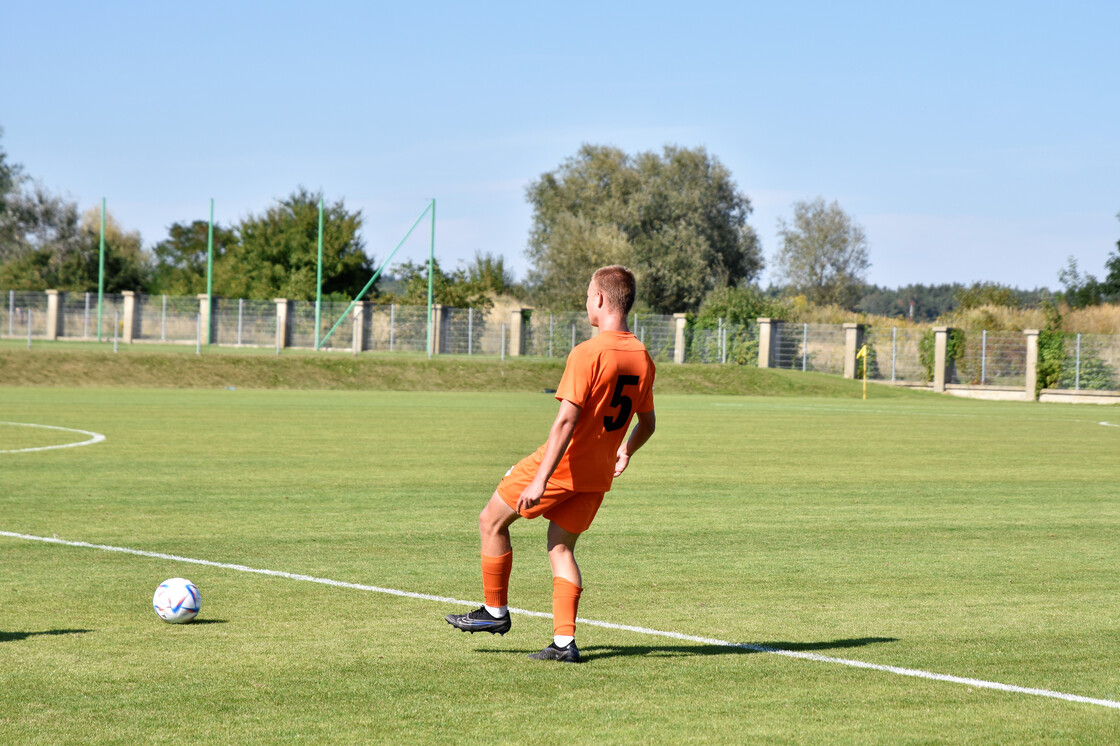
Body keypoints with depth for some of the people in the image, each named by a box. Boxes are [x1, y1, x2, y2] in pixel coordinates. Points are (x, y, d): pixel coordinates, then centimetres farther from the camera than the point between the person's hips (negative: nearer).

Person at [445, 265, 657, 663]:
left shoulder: (587, 353, -19)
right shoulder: (643, 359, 2)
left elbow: (566, 422, -24)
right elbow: (646, 423, 14)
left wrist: (539, 480, -24)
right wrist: (625, 451, 34)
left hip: (563, 463, -7)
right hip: (598, 474, 7)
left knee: (492, 522, 10)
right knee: (561, 547, 14)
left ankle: (494, 611, 19)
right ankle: (564, 641, 5)